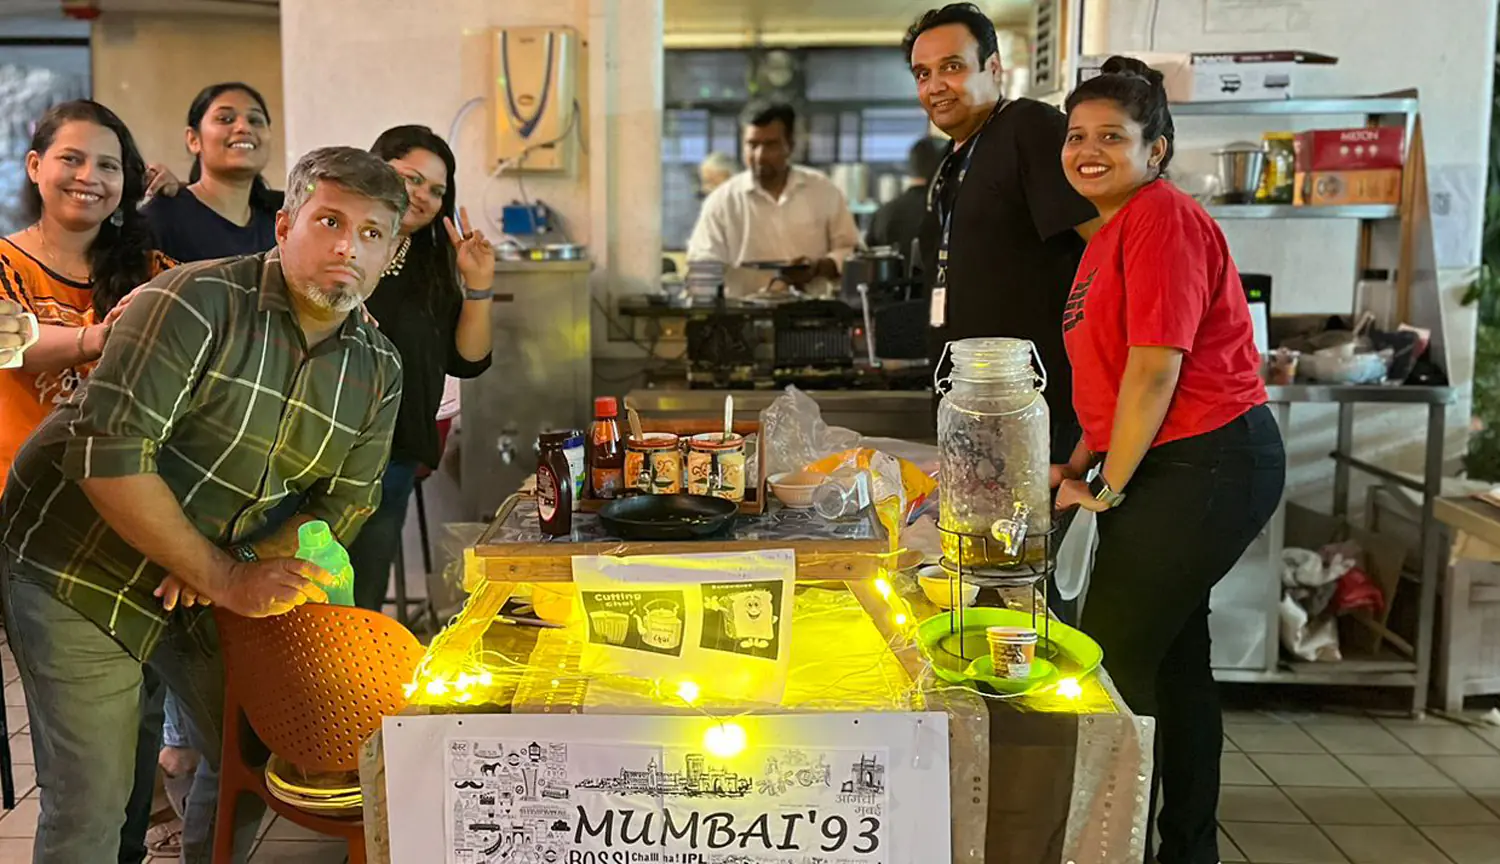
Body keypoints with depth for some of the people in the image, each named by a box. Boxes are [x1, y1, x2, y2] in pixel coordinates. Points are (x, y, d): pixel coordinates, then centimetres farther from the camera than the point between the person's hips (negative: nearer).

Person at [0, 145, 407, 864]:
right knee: (91, 804, 1)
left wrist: (248, 564, -17)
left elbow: (345, 503, 2)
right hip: (79, 568, -5)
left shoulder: (378, 371, -3)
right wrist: (226, 578, -26)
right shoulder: (195, 303, -23)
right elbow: (107, 454, -29)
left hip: (209, 580, 6)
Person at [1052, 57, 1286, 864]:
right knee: (1168, 657, 17)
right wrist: (1078, 463, 10)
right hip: (1167, 466, 10)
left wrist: (1107, 490, -13)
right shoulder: (1112, 232, 15)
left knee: (1112, 658, -8)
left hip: (1206, 465, -10)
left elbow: (1156, 367, -20)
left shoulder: (1162, 219, -15)